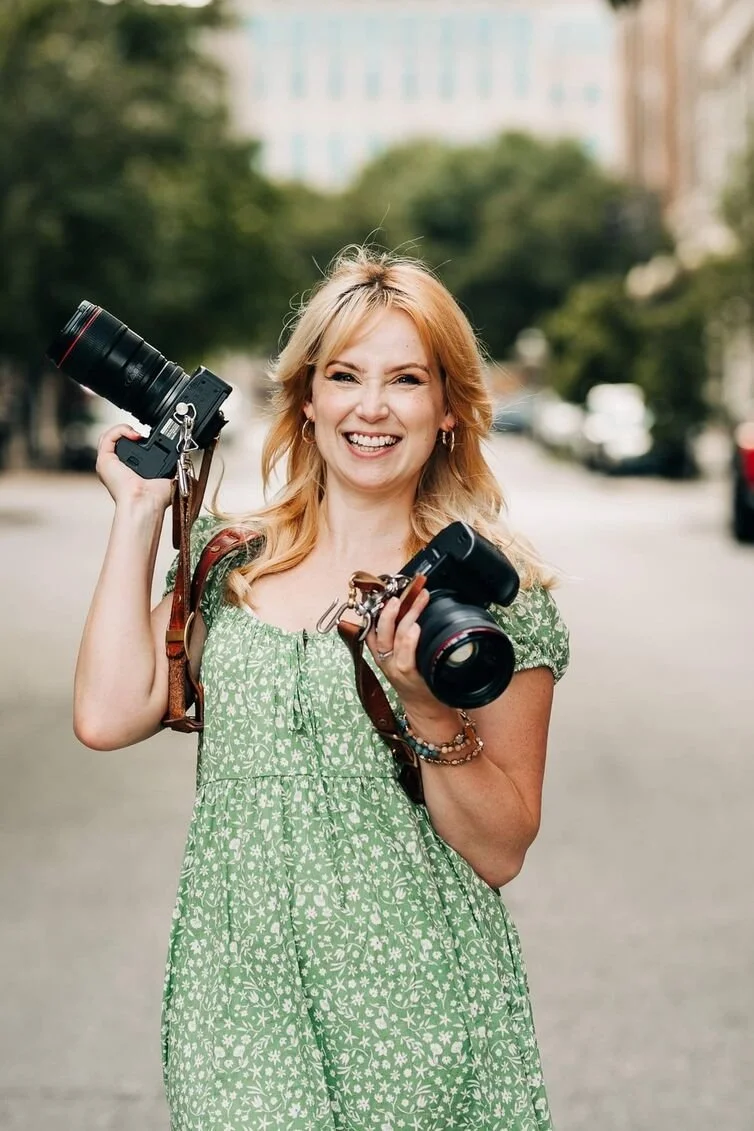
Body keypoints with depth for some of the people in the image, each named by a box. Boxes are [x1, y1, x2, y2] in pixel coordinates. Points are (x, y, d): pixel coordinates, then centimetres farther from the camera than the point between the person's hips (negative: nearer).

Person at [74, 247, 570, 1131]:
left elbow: (500, 855, -4)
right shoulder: (232, 561, 8)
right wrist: (139, 512, 1)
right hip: (237, 1003, 2)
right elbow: (109, 715, -8)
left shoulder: (494, 586, -3)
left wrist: (429, 707, -20)